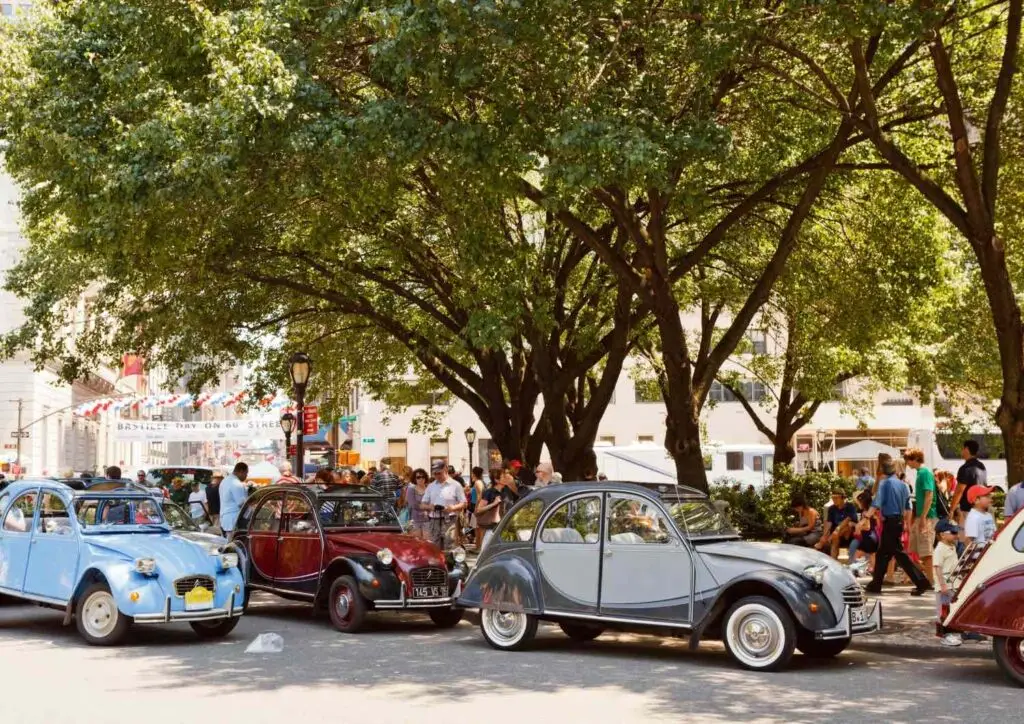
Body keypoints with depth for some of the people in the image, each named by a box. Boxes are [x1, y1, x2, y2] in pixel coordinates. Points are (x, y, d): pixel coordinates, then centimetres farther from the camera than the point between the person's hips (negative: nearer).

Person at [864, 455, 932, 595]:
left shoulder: (884, 483, -11)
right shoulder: (902, 484, 10)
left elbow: (876, 504, -20)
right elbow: (908, 507, 15)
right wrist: (907, 524, 24)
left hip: (889, 522, -8)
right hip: (899, 521, 8)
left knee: (899, 554, -3)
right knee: (883, 553, 13)